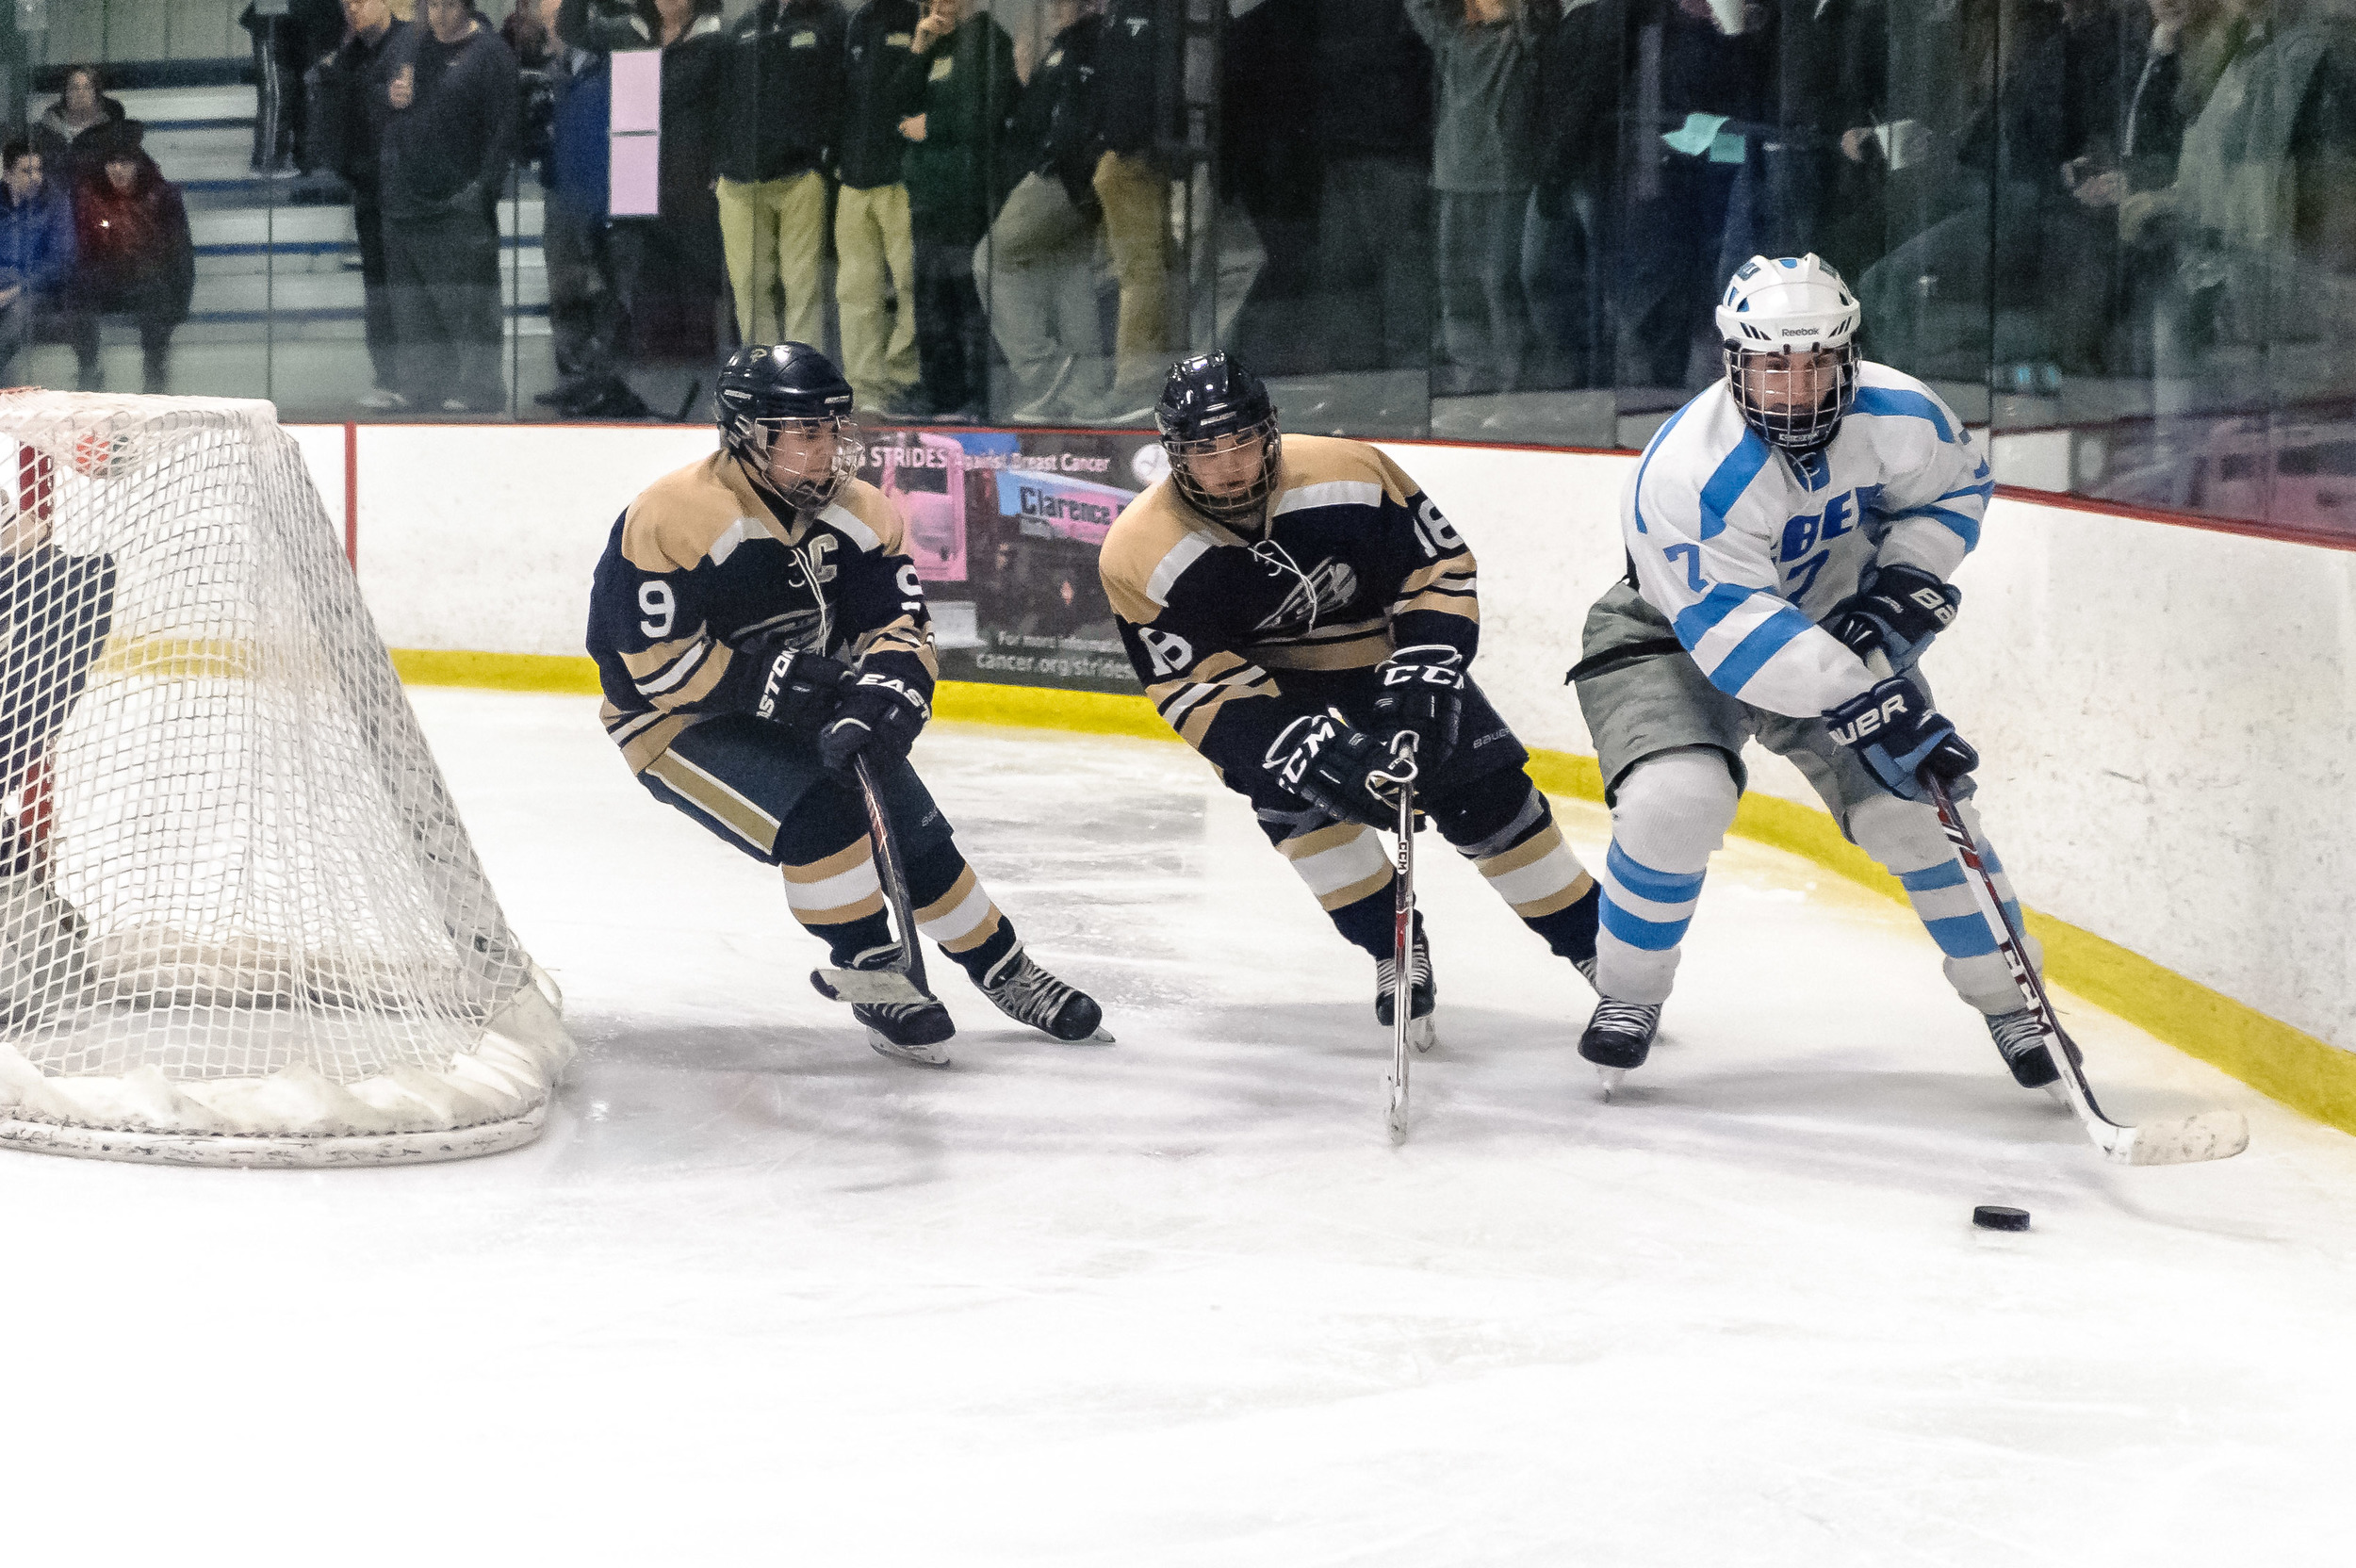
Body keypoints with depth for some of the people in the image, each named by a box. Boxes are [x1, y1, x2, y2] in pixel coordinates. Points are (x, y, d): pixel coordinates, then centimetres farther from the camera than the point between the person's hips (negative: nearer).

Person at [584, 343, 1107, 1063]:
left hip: (807, 713, 7)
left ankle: (1005, 972, 23)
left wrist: (888, 686, -28)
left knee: (913, 827, 2)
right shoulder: (675, 517, -27)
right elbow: (658, 660, -27)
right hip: (676, 723, -7)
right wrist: (781, 685, -30)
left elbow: (901, 623, -5)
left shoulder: (856, 511, -6)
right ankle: (873, 978, -12)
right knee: (818, 810, -29)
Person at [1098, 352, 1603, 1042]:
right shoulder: (1141, 557, -27)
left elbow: (1440, 568, -14)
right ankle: (1396, 950, -8)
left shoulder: (1348, 473, -25)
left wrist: (1420, 678, -27)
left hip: (1385, 656, 1)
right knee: (1294, 794, -26)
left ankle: (1596, 945, 12)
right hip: (1264, 682, -1)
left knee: (1489, 797, -4)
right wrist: (1305, 750, -37)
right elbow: (1197, 688, -25)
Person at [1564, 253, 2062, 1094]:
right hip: (1676, 638, -4)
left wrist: (1906, 579, -14)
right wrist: (1869, 705, -44)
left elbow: (1958, 485, 3)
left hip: (1834, 626, 4)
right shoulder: (1686, 476, -35)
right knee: (1676, 800, -27)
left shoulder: (1896, 416, -20)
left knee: (1918, 808, -7)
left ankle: (2008, 1001, 14)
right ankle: (1627, 997, -3)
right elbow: (1736, 636, -38)